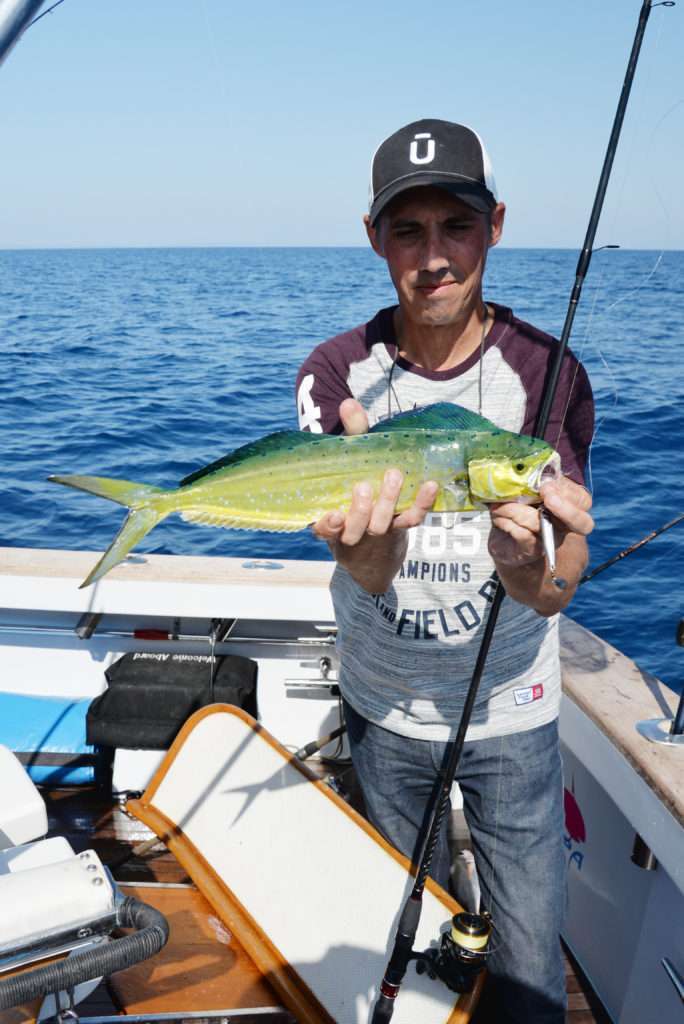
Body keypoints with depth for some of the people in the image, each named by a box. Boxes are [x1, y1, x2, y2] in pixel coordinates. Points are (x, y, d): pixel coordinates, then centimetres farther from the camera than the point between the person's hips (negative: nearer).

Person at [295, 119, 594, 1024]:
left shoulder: (546, 373, -16)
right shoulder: (336, 376, -13)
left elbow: (553, 595, -20)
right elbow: (369, 575, -21)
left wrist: (524, 559, -44)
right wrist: (368, 531, -46)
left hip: (512, 712, -1)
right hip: (382, 705, 2)